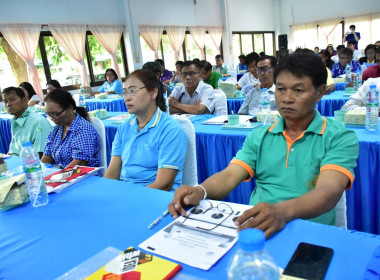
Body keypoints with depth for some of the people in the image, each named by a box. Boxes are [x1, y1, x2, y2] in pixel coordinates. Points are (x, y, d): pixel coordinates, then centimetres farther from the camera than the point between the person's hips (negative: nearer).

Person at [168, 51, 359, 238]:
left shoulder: (340, 137, -1)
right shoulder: (259, 136, 13)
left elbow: (329, 191, -18)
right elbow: (229, 176, 1)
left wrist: (283, 211, -39)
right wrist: (200, 191, -22)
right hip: (253, 228, 6)